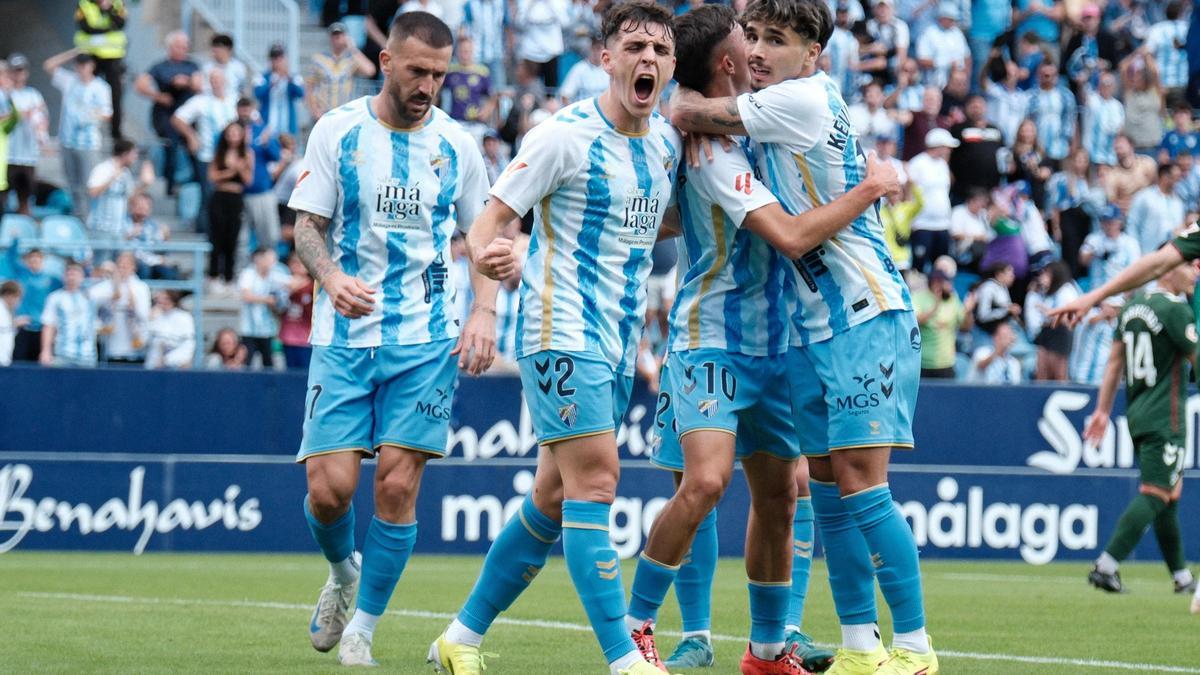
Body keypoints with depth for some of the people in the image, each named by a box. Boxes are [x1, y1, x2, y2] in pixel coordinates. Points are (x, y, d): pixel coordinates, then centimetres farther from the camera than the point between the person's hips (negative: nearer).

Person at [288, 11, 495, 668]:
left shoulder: (456, 144, 5)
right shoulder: (338, 132, 0)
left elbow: (482, 236, 14)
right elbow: (307, 225, 1)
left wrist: (484, 311, -2)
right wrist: (332, 277, -20)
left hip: (427, 342, 1)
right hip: (343, 338, -1)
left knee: (397, 483, -9)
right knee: (329, 487, -8)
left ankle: (362, 628, 7)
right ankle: (342, 573, 26)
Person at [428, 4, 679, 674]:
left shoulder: (668, 141, 9)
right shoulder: (564, 135, -12)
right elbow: (490, 218, -14)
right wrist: (485, 253, -35)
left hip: (620, 345, 8)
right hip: (563, 335, -8)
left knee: (554, 502, 10)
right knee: (595, 482, -16)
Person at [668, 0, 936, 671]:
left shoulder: (806, 99, -13)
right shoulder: (783, 109, 14)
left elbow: (688, 113, -10)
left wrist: (677, 90, 9)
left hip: (867, 317, -9)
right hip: (812, 329, 9)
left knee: (860, 482, -13)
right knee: (829, 490, 7)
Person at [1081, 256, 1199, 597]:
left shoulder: (1133, 306, 12)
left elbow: (1115, 361, 14)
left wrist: (1103, 409, 16)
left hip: (1136, 415, 9)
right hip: (1164, 419, -9)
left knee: (1169, 493, 16)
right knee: (1154, 495, -10)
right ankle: (1106, 566, -19)